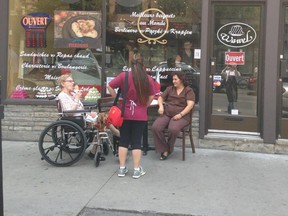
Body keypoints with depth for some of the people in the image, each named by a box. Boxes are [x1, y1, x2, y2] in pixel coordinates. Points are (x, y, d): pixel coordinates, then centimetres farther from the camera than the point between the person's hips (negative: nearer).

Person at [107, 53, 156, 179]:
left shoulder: (124, 76, -6)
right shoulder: (148, 79, -3)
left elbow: (109, 86, -7)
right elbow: (151, 97, 2)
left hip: (125, 114, 0)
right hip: (140, 115, 0)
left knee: (123, 141, 10)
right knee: (136, 142, 7)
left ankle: (122, 168, 15)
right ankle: (137, 170, 11)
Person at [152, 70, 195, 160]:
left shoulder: (188, 90, 5)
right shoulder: (170, 89, 20)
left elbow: (190, 105, -6)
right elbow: (160, 97, 23)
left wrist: (180, 114, -19)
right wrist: (161, 106, 0)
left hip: (181, 116, -4)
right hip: (166, 114, 4)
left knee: (173, 129, -36)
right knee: (155, 127, -26)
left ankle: (169, 149, -8)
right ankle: (164, 150, -14)